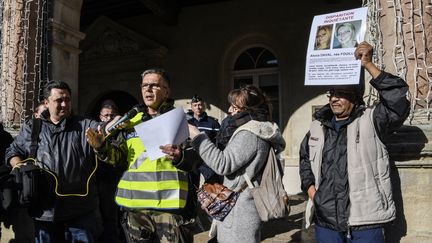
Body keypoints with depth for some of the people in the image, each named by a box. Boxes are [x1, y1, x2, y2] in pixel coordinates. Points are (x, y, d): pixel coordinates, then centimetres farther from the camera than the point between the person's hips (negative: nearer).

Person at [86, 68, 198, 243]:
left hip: (170, 202, -4)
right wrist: (102, 147, -2)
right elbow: (119, 154, 17)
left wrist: (180, 157, -24)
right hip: (135, 203, 4)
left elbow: (196, 154, -3)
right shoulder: (132, 121, 15)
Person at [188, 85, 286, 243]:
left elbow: (223, 164, -22)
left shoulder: (250, 134, -18)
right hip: (243, 204, 10)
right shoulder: (257, 130, 13)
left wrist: (197, 137, -18)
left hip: (240, 207, -10)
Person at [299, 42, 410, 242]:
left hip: (365, 222, -4)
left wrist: (368, 65, -20)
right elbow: (305, 159, 23)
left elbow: (398, 100, -18)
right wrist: (310, 189, 8)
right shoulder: (317, 127, 12)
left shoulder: (371, 121, -2)